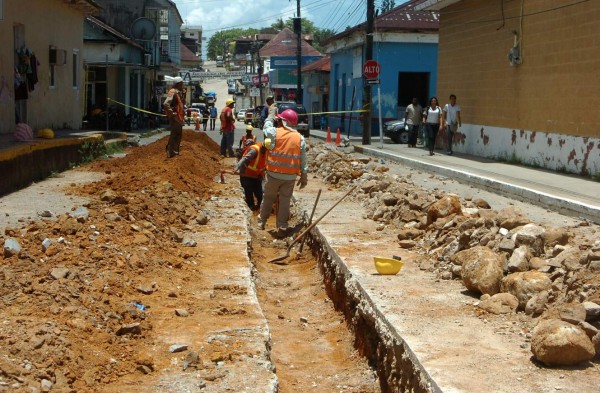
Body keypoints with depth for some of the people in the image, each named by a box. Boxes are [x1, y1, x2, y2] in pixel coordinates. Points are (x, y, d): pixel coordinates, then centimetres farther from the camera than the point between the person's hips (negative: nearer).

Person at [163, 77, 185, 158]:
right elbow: (166, 104, -27)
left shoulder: (178, 93, 15)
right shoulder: (173, 92, -16)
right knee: (174, 135, -7)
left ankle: (175, 151, 26)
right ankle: (170, 153, -3)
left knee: (178, 135, 16)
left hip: (179, 118, 10)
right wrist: (172, 113, -23)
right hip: (175, 118, -10)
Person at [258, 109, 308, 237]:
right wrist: (304, 177, 6)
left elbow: (266, 128, 16)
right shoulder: (300, 138, -3)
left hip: (274, 174, -1)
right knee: (285, 201, 8)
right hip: (290, 176, 1)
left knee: (268, 198, 16)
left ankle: (262, 222, 30)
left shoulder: (274, 133, -9)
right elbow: (303, 160, -2)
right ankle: (282, 227, 11)